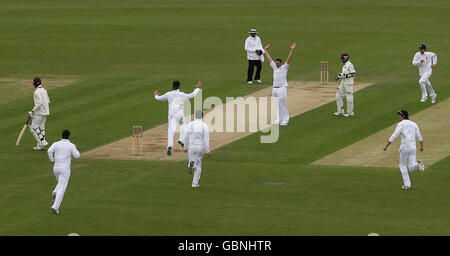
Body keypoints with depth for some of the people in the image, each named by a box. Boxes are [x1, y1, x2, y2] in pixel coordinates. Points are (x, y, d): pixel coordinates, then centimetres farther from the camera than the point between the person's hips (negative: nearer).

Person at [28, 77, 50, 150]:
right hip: (45, 112, 9)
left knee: (33, 128, -3)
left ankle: (43, 142, -9)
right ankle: (40, 145, 14)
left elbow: (39, 103, -27)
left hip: (39, 113, -9)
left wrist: (32, 111, -21)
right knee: (41, 128, 13)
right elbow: (48, 102, 17)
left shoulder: (37, 92, -18)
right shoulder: (44, 90, 11)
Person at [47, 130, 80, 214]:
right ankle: (55, 206, -16)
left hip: (56, 168, 4)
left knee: (61, 184, 29)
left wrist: (52, 161, -1)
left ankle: (55, 193, -2)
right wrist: (75, 149, 16)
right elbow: (77, 156, -2)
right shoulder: (71, 145, -5)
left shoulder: (56, 144, 1)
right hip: (65, 168, -4)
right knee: (62, 188, -4)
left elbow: (49, 151, -15)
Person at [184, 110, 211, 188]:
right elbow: (206, 139, -11)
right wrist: (208, 151, -7)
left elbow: (186, 137, 1)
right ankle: (195, 183, 13)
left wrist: (185, 148, 15)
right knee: (198, 165, 17)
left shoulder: (190, 124, -3)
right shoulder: (205, 126, -8)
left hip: (191, 148, 1)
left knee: (193, 165, 12)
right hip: (200, 148, -1)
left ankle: (191, 164, -29)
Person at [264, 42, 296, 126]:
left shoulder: (284, 67, -3)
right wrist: (266, 50, 24)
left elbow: (289, 59, -13)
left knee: (282, 104, -7)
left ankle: (285, 119, -3)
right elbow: (269, 58, 20)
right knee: (276, 105, 8)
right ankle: (279, 119, 15)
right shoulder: (275, 67, 12)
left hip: (282, 88, -6)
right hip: (274, 88, 6)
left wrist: (292, 50, -22)